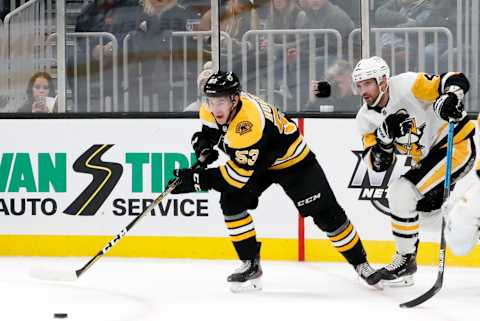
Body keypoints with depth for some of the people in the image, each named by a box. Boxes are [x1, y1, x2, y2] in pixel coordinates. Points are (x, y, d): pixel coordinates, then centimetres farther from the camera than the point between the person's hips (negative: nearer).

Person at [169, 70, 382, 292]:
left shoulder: (250, 122, -41)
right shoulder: (212, 110, -18)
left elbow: (241, 174, -38)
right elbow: (207, 132, 5)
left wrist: (198, 180, -38)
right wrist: (204, 147, -18)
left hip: (291, 159, -7)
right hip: (250, 157, 7)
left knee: (326, 213, -7)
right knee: (231, 201, -15)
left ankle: (360, 263, 10)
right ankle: (250, 265, -3)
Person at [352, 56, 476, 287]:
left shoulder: (407, 85, -20)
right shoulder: (366, 118, -1)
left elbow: (456, 81, -21)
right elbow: (378, 164, -8)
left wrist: (448, 99, -43)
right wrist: (385, 135, -26)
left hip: (456, 145, -9)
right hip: (426, 158, 9)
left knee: (402, 192, -18)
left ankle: (406, 259, -6)